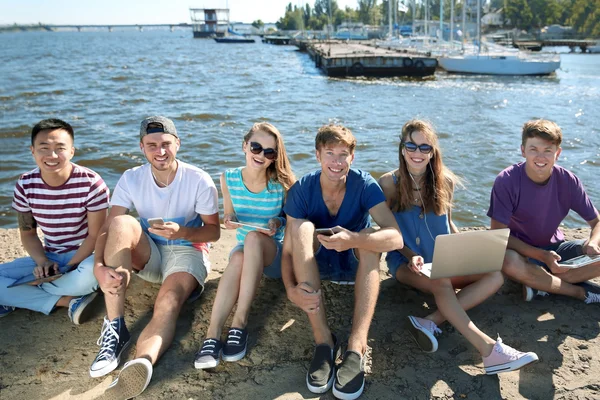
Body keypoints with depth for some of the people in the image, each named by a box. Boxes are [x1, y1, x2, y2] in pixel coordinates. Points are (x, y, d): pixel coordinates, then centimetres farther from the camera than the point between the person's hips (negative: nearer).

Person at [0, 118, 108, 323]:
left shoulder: (91, 183, -17)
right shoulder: (25, 185, -4)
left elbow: (95, 235, -13)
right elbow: (27, 233, 5)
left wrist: (67, 268, -21)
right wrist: (42, 262, -13)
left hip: (85, 257, -5)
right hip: (49, 257, 5)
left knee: (91, 272, -39)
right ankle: (69, 300, -19)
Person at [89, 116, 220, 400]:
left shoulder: (199, 180, -13)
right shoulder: (131, 179, -7)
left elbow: (214, 231, -7)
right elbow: (108, 229, -15)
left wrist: (181, 232, -28)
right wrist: (99, 267, -35)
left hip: (187, 251, -3)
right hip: (148, 255, 3)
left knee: (168, 304, -35)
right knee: (121, 223, -29)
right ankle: (114, 328, -31)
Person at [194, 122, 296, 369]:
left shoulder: (283, 182, -11)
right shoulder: (229, 179, -3)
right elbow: (229, 216, 8)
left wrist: (279, 222, -22)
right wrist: (229, 220, -15)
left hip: (277, 253, -2)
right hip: (244, 251, 2)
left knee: (253, 237, -36)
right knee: (238, 256, -36)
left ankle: (240, 323, -36)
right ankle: (212, 335, -43)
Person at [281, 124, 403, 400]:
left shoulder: (364, 185, -19)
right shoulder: (302, 189, -17)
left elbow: (395, 237, -32)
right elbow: (288, 250, -20)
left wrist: (353, 240, -51)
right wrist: (291, 289, -39)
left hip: (356, 265, 0)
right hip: (316, 264, 1)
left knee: (370, 238, -32)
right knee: (303, 228, -30)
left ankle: (356, 348, -38)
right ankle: (323, 340, -33)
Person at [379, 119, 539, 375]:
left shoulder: (445, 181, 3)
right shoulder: (389, 183, -7)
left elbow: (447, 223, 14)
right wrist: (411, 257, -20)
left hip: (443, 260, 5)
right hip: (405, 261, -4)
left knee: (494, 276, -18)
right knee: (441, 282, -35)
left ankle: (431, 322, -30)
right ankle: (489, 349, -34)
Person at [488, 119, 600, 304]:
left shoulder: (568, 181, -9)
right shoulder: (507, 181, -19)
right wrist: (542, 256, -28)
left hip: (555, 249, 3)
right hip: (521, 252, -3)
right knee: (508, 261, -38)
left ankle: (540, 284, -16)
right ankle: (580, 291, -16)